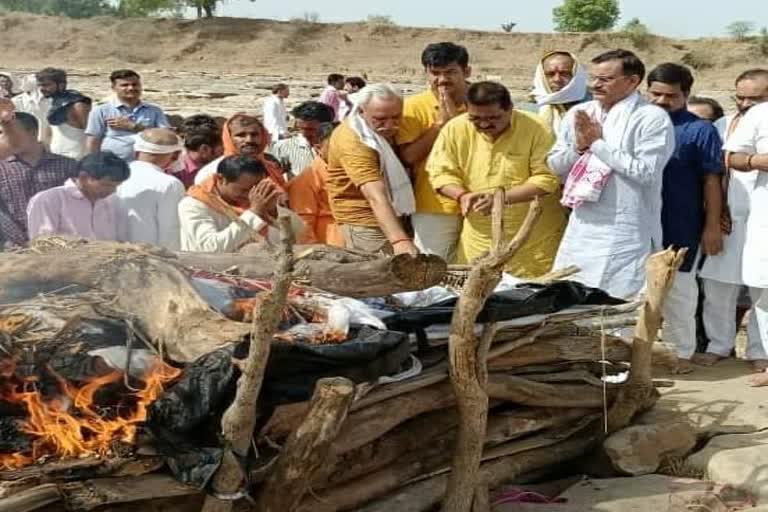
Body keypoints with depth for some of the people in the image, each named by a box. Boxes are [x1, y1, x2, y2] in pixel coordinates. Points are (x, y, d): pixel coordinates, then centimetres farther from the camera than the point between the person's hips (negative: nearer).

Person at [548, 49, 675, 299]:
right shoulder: (579, 113, 10)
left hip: (626, 234, -6)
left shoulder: (652, 118, -7)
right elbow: (554, 164, 14)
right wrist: (579, 147, -7)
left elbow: (646, 171, -17)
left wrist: (598, 143, -11)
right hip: (581, 229, 6)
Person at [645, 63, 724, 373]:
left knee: (677, 291, 6)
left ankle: (681, 352, 18)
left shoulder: (700, 130, -3)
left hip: (680, 228, -4)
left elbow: (712, 181, -4)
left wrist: (712, 226, -8)